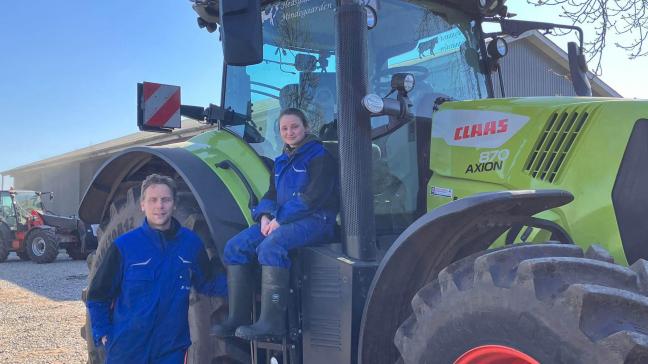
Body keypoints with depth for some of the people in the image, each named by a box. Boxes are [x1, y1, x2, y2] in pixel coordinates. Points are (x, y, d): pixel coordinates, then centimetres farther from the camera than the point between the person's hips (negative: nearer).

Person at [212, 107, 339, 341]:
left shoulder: (319, 156, -2)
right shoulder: (282, 162, 22)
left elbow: (313, 196, -14)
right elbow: (271, 195, 20)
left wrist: (281, 219, -18)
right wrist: (265, 215, -4)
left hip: (315, 220, -8)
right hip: (281, 219, 8)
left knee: (270, 246, -35)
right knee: (235, 247, -9)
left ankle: (272, 323, -34)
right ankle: (237, 318, -8)